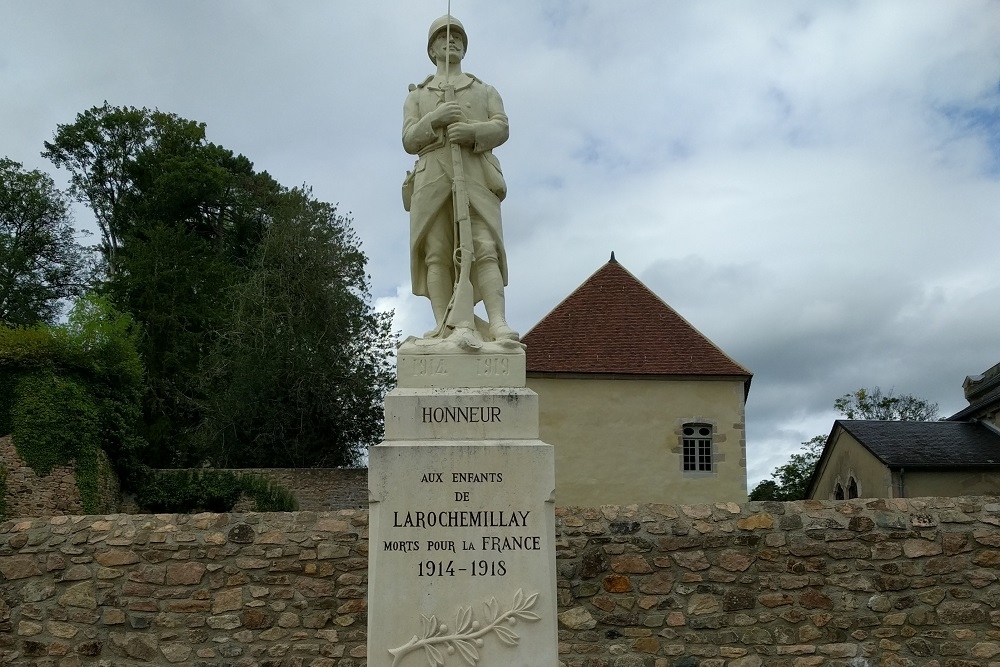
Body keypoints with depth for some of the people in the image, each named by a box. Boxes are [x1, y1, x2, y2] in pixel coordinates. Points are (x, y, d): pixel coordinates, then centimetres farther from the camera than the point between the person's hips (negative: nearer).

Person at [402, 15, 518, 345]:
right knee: (437, 254, -14)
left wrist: (472, 131, -15)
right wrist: (435, 119, -11)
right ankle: (446, 329, -22)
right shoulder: (417, 97, 26)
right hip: (432, 178, 1)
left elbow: (501, 129, 8)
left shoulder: (486, 91, 26)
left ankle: (499, 326, -31)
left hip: (476, 177, -1)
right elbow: (410, 141, 10)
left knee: (483, 250, -18)